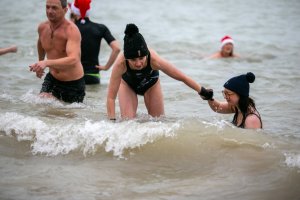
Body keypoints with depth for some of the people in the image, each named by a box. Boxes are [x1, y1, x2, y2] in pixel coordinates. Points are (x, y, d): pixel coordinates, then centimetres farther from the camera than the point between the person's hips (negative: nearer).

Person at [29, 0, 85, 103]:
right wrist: (40, 61, 35)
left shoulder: (71, 30, -24)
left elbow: (73, 60, -40)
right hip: (52, 79, 5)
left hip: (73, 84, -5)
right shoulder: (42, 27, -4)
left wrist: (47, 63, -53)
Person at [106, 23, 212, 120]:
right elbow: (111, 97, -36)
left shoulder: (154, 60, -42)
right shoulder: (120, 63, -43)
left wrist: (203, 92, -20)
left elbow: (182, 77, -29)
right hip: (128, 84, -1)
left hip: (151, 83, 1)